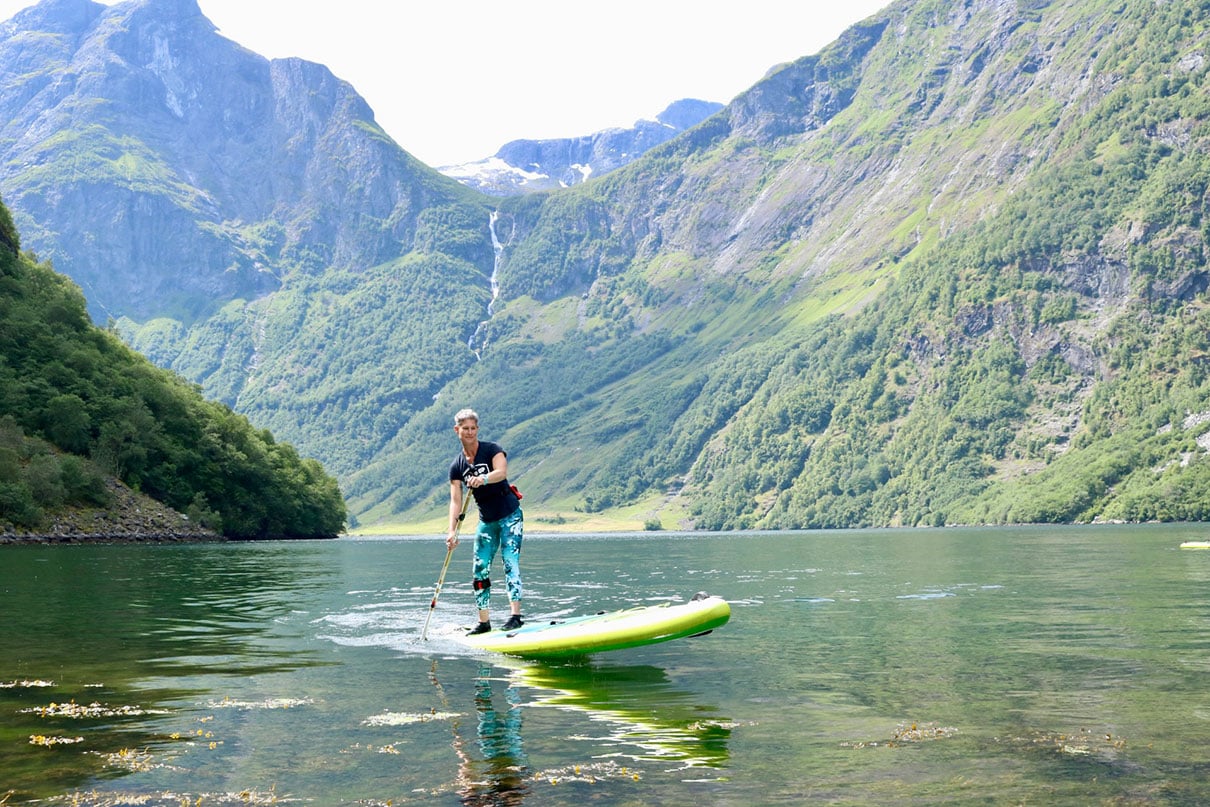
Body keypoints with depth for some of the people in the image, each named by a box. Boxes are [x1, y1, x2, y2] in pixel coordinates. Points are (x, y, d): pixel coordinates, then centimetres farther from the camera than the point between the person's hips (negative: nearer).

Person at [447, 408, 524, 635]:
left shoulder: (491, 450, -10)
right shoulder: (457, 466, 2)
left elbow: (502, 472, -30)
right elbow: (455, 500, -4)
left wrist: (483, 479, -51)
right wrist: (452, 531, -17)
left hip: (510, 516, -5)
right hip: (486, 521, 5)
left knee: (510, 563, -16)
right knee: (479, 571, 3)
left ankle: (515, 615, -21)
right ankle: (484, 622, 12)